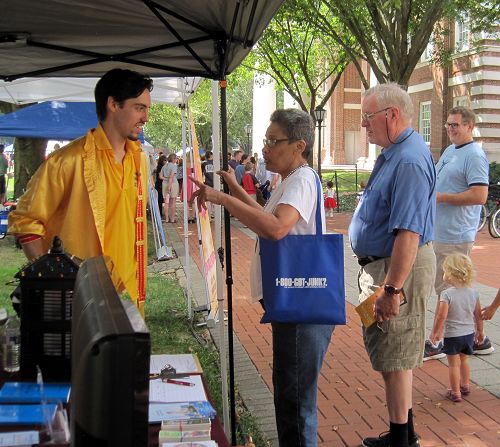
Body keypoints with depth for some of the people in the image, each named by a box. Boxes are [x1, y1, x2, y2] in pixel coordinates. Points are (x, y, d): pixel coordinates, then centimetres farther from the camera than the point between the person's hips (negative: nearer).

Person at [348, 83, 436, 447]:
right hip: (381, 264, 11)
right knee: (393, 354, 20)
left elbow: (408, 232, -29)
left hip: (400, 268, -11)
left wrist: (393, 289, -29)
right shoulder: (394, 152, 10)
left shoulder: (409, 161, -24)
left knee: (395, 358, 2)